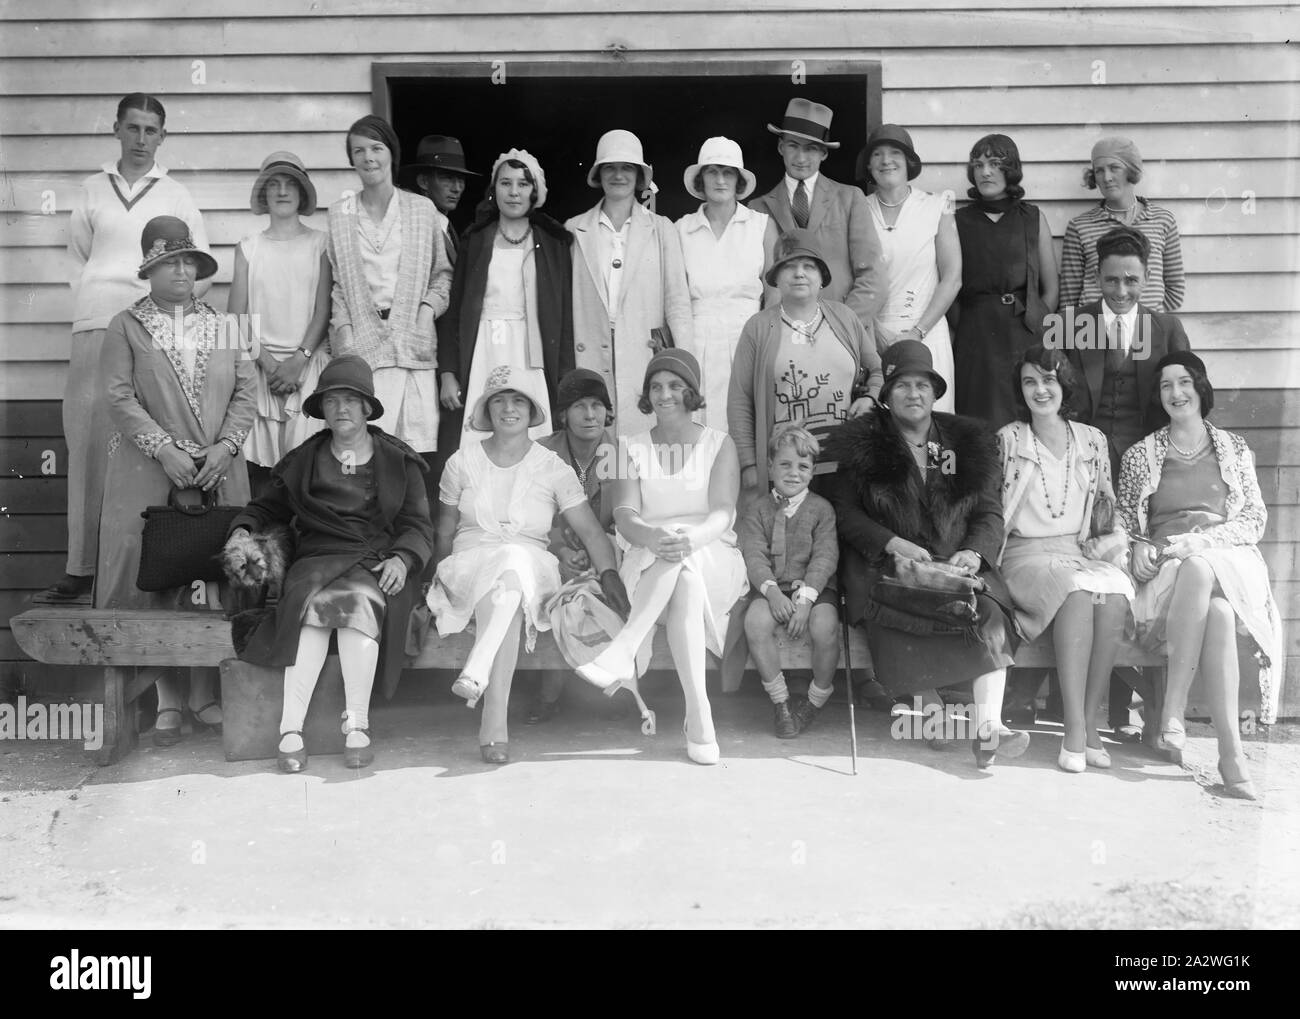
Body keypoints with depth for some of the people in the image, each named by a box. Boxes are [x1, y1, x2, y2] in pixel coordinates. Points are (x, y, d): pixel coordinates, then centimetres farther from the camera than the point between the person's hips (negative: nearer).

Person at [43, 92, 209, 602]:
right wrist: (90, 302, 6)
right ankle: (82, 565, 1)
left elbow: (201, 274, 10)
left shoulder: (177, 196, 12)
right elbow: (76, 256, 21)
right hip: (94, 332, 2)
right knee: (87, 443, -3)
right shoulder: (92, 189, 16)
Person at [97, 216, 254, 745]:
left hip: (217, 474, 2)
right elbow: (119, 398, -4)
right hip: (149, 477, -2)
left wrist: (225, 446, -7)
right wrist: (164, 450, -15)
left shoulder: (222, 324, 14)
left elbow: (245, 391, 7)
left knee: (211, 583, 3)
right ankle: (167, 701, 7)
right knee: (154, 579, -2)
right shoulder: (126, 327, 5)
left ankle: (203, 695, 12)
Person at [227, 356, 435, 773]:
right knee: (314, 602, -34)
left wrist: (402, 558, -10)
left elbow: (418, 525, 9)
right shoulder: (303, 461, 20)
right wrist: (241, 532, 5)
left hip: (378, 564, -1)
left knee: (360, 600, -36)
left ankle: (357, 724, -33)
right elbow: (265, 506, 26)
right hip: (318, 559, 1)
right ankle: (290, 727, -39)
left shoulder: (399, 461, 15)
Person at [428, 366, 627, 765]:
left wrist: (609, 574, -18)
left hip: (531, 572, 0)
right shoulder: (462, 462, 11)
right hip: (469, 568, 0)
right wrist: (441, 573, -4)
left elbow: (590, 530, -1)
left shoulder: (552, 469, 7)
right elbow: (445, 530, 14)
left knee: (511, 577, -38)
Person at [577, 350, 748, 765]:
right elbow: (624, 515, -3)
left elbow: (723, 512, -7)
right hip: (647, 564, 1)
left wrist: (695, 537, -32)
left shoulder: (720, 445, 10)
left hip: (713, 559, 0)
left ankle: (622, 652, -40)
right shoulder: (633, 449, 14)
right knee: (684, 576, -36)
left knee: (684, 557, -37)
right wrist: (653, 536, -29)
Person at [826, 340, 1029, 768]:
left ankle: (988, 725, -31)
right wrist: (894, 544, -14)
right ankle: (929, 706, -21)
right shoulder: (863, 444, 7)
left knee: (990, 614, -27)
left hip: (956, 564, 2)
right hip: (885, 566, -1)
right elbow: (846, 512, 2)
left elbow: (990, 512, 11)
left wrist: (974, 551, -11)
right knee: (901, 611, -34)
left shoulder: (968, 442, 14)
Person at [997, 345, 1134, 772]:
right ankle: (1076, 730, -34)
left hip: (1082, 551, 3)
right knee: (1077, 591, -35)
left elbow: (1109, 508, 19)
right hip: (1027, 555, -3)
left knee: (1116, 593, -31)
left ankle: (1088, 721, -25)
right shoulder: (1007, 440, 5)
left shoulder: (1092, 440, 14)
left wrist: (1113, 539, 0)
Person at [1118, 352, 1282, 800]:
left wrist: (1197, 541, -8)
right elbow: (1125, 524, 14)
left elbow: (1254, 520, 8)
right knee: (1218, 613, -37)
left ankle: (1173, 711, -41)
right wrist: (1140, 549, -10)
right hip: (1166, 567, 0)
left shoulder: (1234, 448, 17)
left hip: (1229, 561, 0)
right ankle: (1231, 751, -39)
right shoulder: (1140, 455, 17)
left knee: (1199, 571, -40)